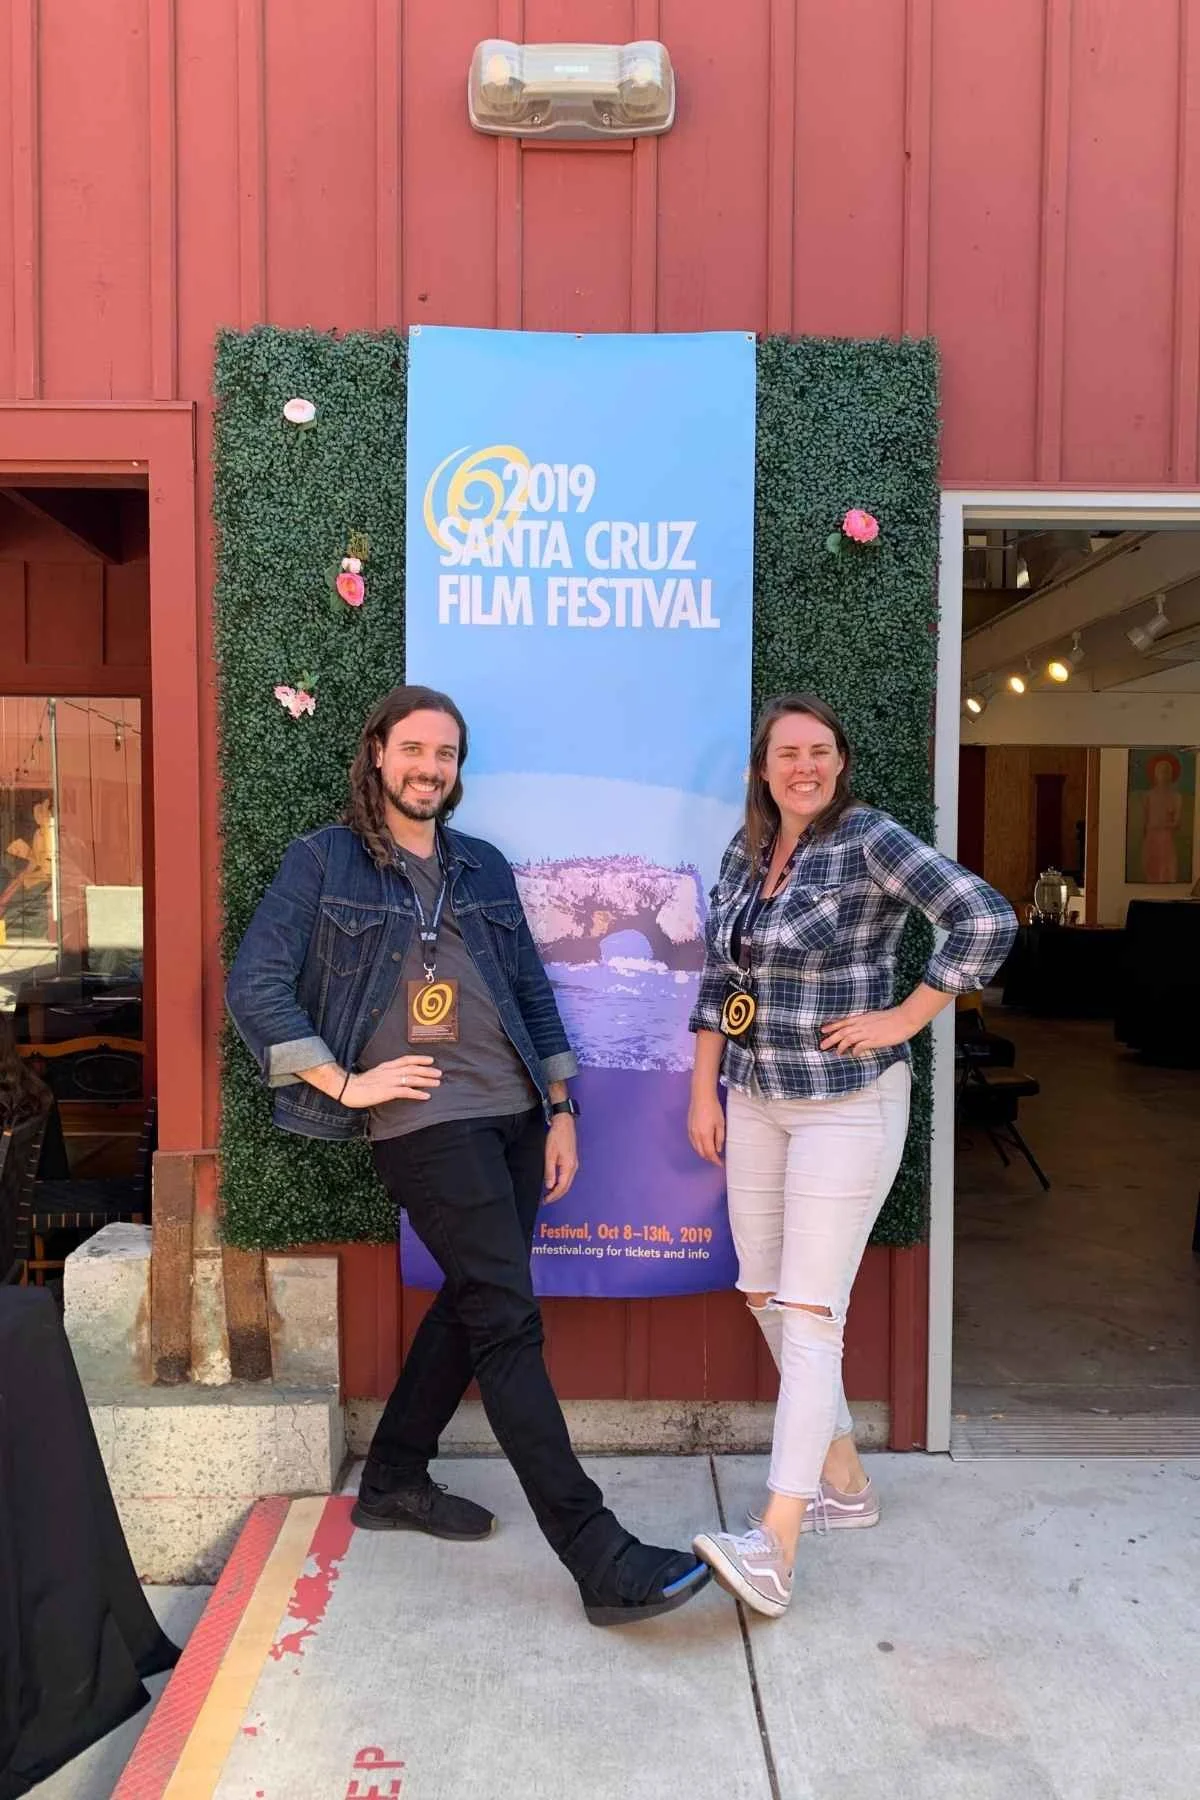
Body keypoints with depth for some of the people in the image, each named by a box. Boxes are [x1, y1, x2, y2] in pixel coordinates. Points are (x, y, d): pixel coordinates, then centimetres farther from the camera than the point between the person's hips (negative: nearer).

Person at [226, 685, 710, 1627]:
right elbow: (255, 985, -7)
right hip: (427, 1122, -6)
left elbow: (533, 990, 15)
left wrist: (561, 1109, 9)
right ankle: (603, 1560, -4)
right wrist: (345, 1082, -11)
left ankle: (394, 1479, 36)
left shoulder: (483, 867, 14)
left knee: (473, 1301, 15)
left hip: (516, 1116, 7)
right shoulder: (323, 861, -1)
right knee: (509, 1321, -8)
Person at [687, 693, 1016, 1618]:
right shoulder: (743, 854, 7)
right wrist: (704, 1092, 9)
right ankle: (844, 1479, 32)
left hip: (848, 1104, -7)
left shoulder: (870, 840, -13)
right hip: (756, 1100, 8)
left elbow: (988, 920, -22)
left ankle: (776, 1548, -3)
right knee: (764, 1297, 14)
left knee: (808, 1314, -8)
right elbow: (718, 982, 12)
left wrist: (904, 1019, -18)